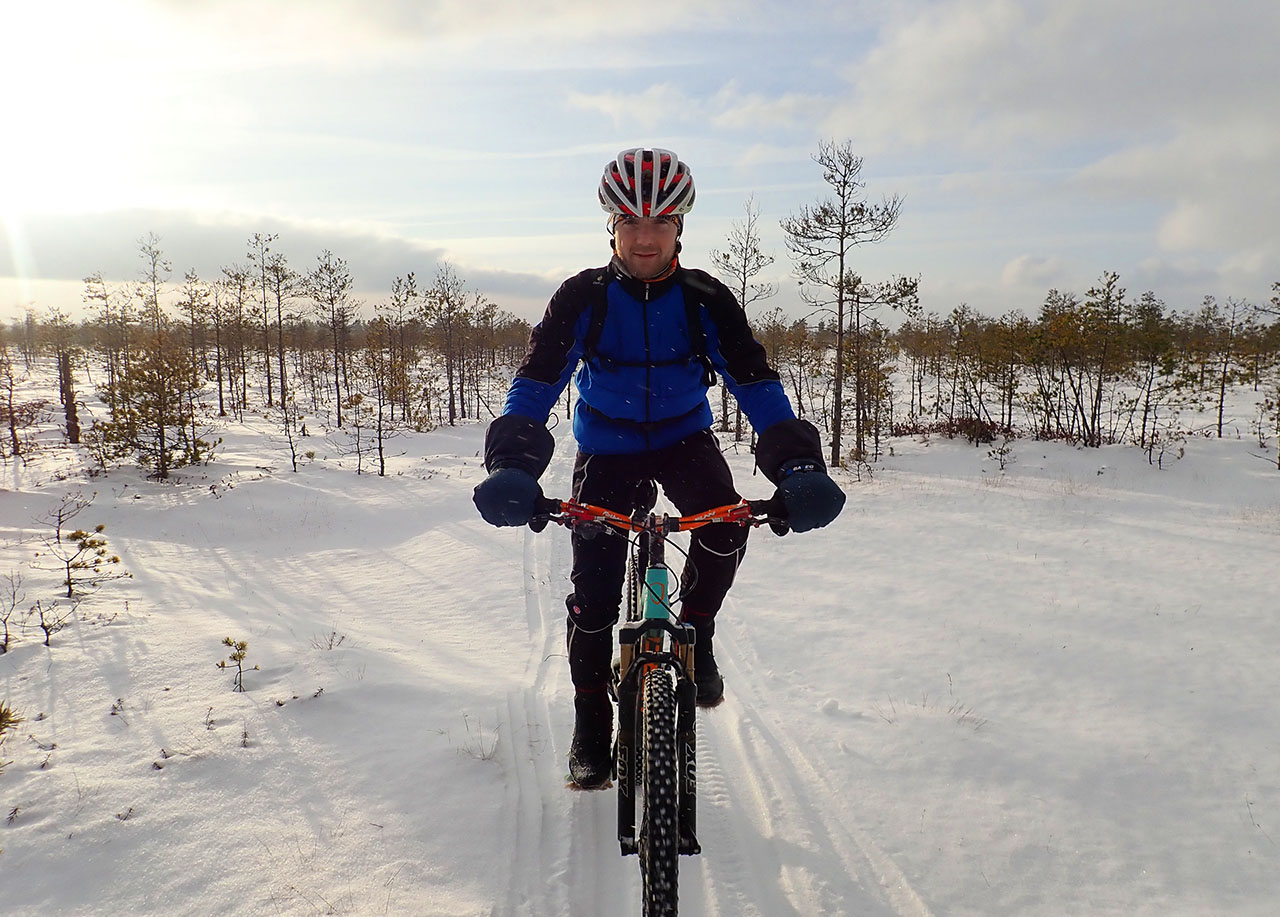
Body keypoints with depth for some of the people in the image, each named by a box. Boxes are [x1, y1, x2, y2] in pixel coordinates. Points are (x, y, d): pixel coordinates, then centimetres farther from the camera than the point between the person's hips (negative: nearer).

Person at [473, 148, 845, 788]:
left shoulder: (705, 299, -14)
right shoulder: (583, 297, -15)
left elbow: (754, 382, -20)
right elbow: (536, 381, -21)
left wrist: (799, 468, -36)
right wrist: (513, 466, -39)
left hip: (684, 438, 0)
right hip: (606, 448, 0)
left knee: (726, 526, -30)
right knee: (593, 589, -6)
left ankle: (695, 632, 0)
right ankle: (591, 723, 17)